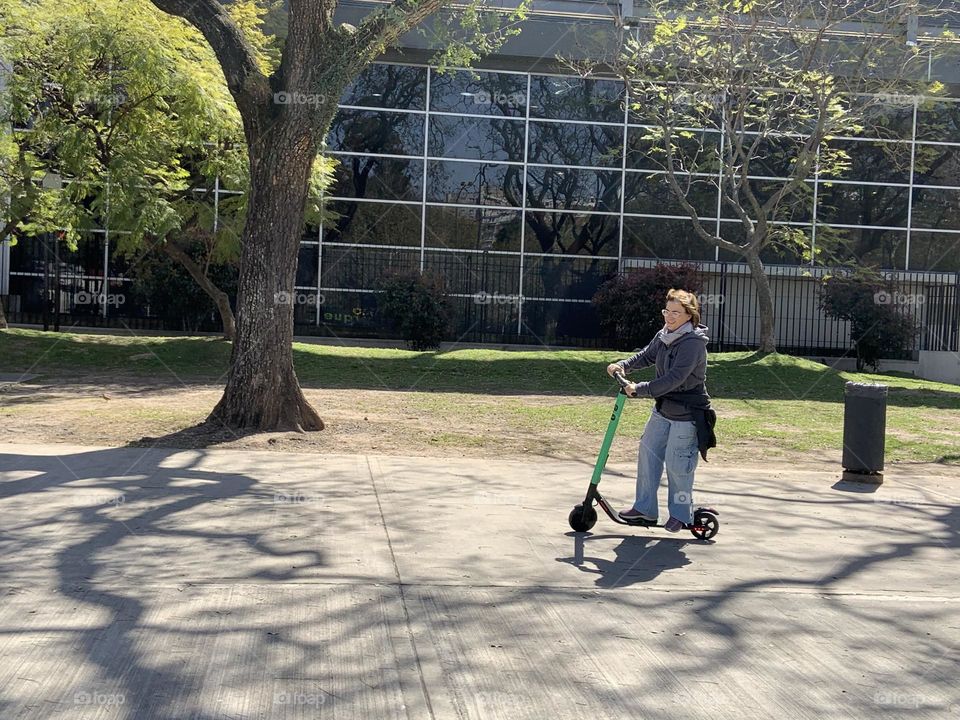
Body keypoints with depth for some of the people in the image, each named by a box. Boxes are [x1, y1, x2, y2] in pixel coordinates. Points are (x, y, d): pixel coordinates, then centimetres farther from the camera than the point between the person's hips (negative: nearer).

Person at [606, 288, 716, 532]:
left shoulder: (694, 343, -22)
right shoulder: (663, 336, 3)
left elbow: (675, 379, -29)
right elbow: (646, 356, 19)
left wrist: (640, 389, -30)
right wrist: (623, 365, 1)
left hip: (687, 414, -8)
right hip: (663, 410, 8)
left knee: (677, 465, -1)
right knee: (648, 454, 9)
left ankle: (680, 514, 19)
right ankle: (645, 508, 21)